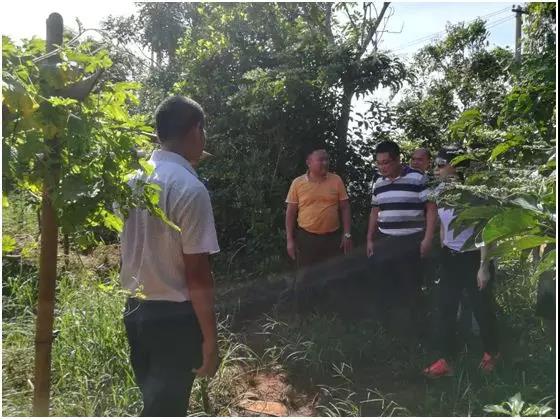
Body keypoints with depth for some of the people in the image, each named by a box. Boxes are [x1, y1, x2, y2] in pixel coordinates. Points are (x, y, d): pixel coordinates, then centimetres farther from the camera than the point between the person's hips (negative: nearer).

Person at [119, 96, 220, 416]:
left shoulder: (134, 177, 2)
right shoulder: (190, 188, -20)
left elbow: (133, 248, 10)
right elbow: (197, 273, -20)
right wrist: (210, 339, -13)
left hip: (136, 310, 7)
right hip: (174, 317, -7)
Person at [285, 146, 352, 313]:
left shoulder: (336, 180, 0)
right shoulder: (298, 183, -3)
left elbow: (344, 208, 4)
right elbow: (290, 212, 0)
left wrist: (347, 234, -2)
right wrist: (290, 240, -3)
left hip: (332, 237, 1)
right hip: (306, 237, -1)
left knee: (332, 277, 11)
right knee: (305, 279, 8)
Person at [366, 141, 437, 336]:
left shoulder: (417, 179, -8)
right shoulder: (378, 184, 9)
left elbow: (431, 208, -7)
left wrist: (427, 238, -13)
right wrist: (370, 239, 15)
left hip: (411, 242, -5)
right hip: (384, 242, 5)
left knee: (410, 285, 3)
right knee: (383, 284, 8)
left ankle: (414, 325, 19)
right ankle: (384, 323, 23)